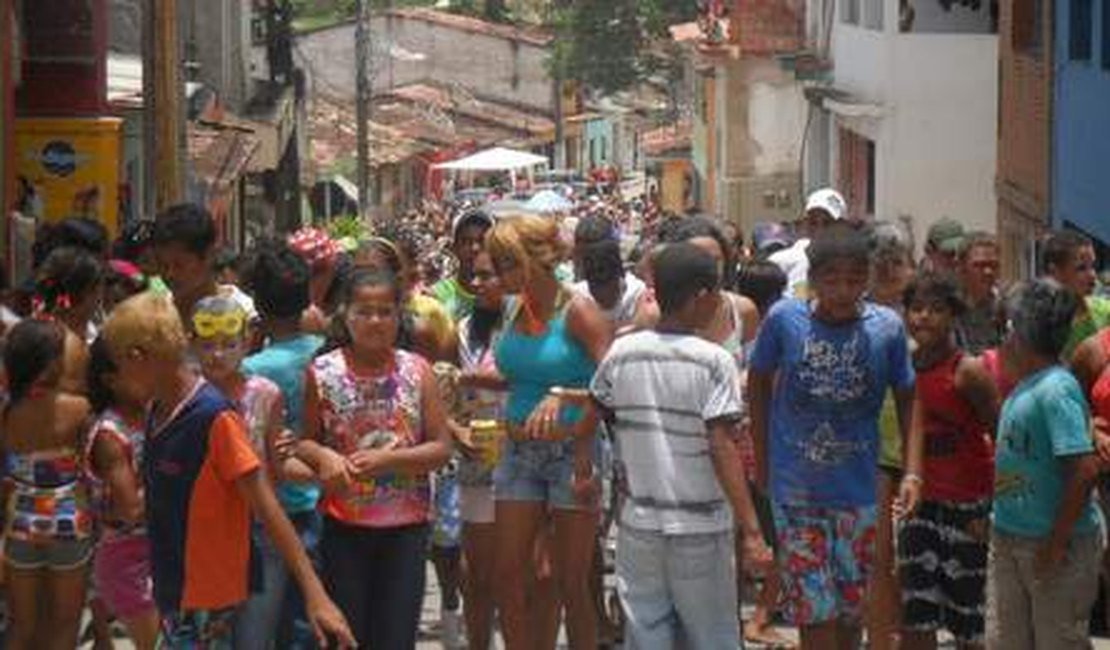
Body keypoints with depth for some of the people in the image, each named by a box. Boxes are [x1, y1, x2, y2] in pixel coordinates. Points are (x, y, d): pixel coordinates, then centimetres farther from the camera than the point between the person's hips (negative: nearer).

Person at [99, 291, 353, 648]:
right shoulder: (158, 412, 5)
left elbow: (266, 507, -21)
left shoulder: (214, 417, -20)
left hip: (209, 600, -8)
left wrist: (314, 592, -24)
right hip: (173, 588, 8)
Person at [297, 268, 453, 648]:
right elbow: (304, 442, 4)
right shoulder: (323, 372, -1)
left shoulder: (416, 371, 0)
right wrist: (323, 456, -19)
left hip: (406, 525, 0)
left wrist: (387, 459, -17)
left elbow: (442, 447, -3)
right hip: (344, 523, 0)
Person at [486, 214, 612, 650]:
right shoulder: (515, 309, 6)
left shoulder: (577, 312, -13)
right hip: (519, 452, 6)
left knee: (572, 582, 2)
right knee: (507, 579, 3)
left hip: (571, 450, -6)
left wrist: (561, 395, -32)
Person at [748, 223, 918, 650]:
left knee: (852, 607, 13)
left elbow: (906, 399, 3)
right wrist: (762, 456, 7)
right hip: (796, 488, -1)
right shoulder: (784, 320, -12)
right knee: (815, 612, -2)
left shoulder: (887, 328, -10)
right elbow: (759, 382, 4)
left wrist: (912, 471, -4)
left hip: (859, 489, 1)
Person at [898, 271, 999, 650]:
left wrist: (991, 509, -13)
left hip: (966, 505, -5)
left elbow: (1001, 438, -11)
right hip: (921, 502, 5)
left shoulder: (967, 371, -13)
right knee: (915, 618, 2)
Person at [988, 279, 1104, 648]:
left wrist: (1057, 542, -22)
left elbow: (1085, 469, -26)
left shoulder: (1056, 390, -20)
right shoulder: (1024, 388, 9)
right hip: (1008, 539, 9)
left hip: (1057, 546, -9)